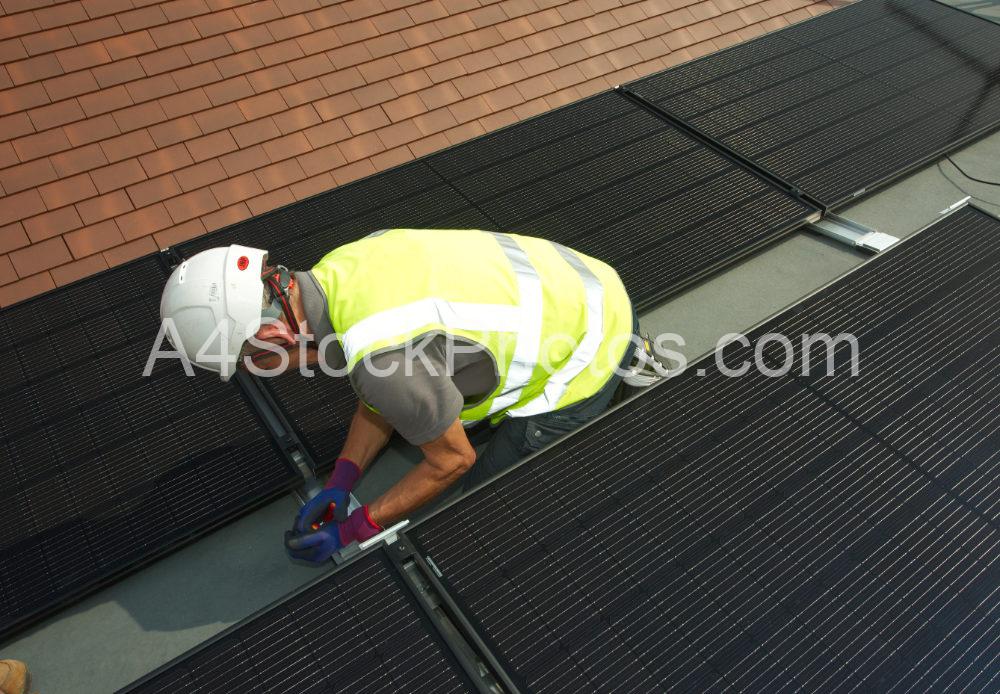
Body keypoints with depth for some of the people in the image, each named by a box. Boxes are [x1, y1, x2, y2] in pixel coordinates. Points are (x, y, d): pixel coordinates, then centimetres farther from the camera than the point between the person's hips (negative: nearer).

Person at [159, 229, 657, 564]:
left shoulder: (381, 354, -35)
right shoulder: (340, 269, -7)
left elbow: (452, 460, -17)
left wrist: (356, 529, -7)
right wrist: (339, 484, 2)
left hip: (586, 353, -7)